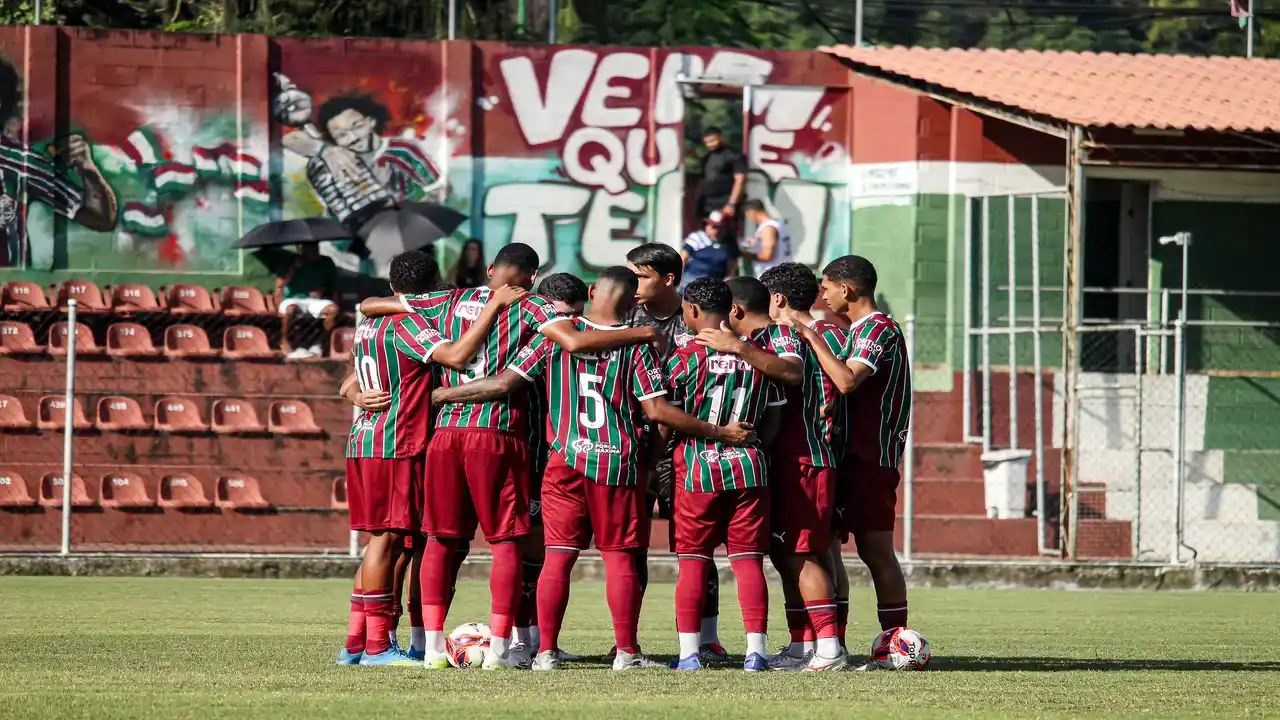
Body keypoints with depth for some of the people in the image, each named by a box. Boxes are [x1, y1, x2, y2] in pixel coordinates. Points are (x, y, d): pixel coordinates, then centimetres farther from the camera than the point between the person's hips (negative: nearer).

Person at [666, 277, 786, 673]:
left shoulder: (686, 357, -7)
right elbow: (772, 420, 9)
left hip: (697, 467, -3)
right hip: (749, 469, 3)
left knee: (693, 562, 3)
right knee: (749, 561, 3)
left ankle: (688, 651, 1)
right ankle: (756, 650, -2)